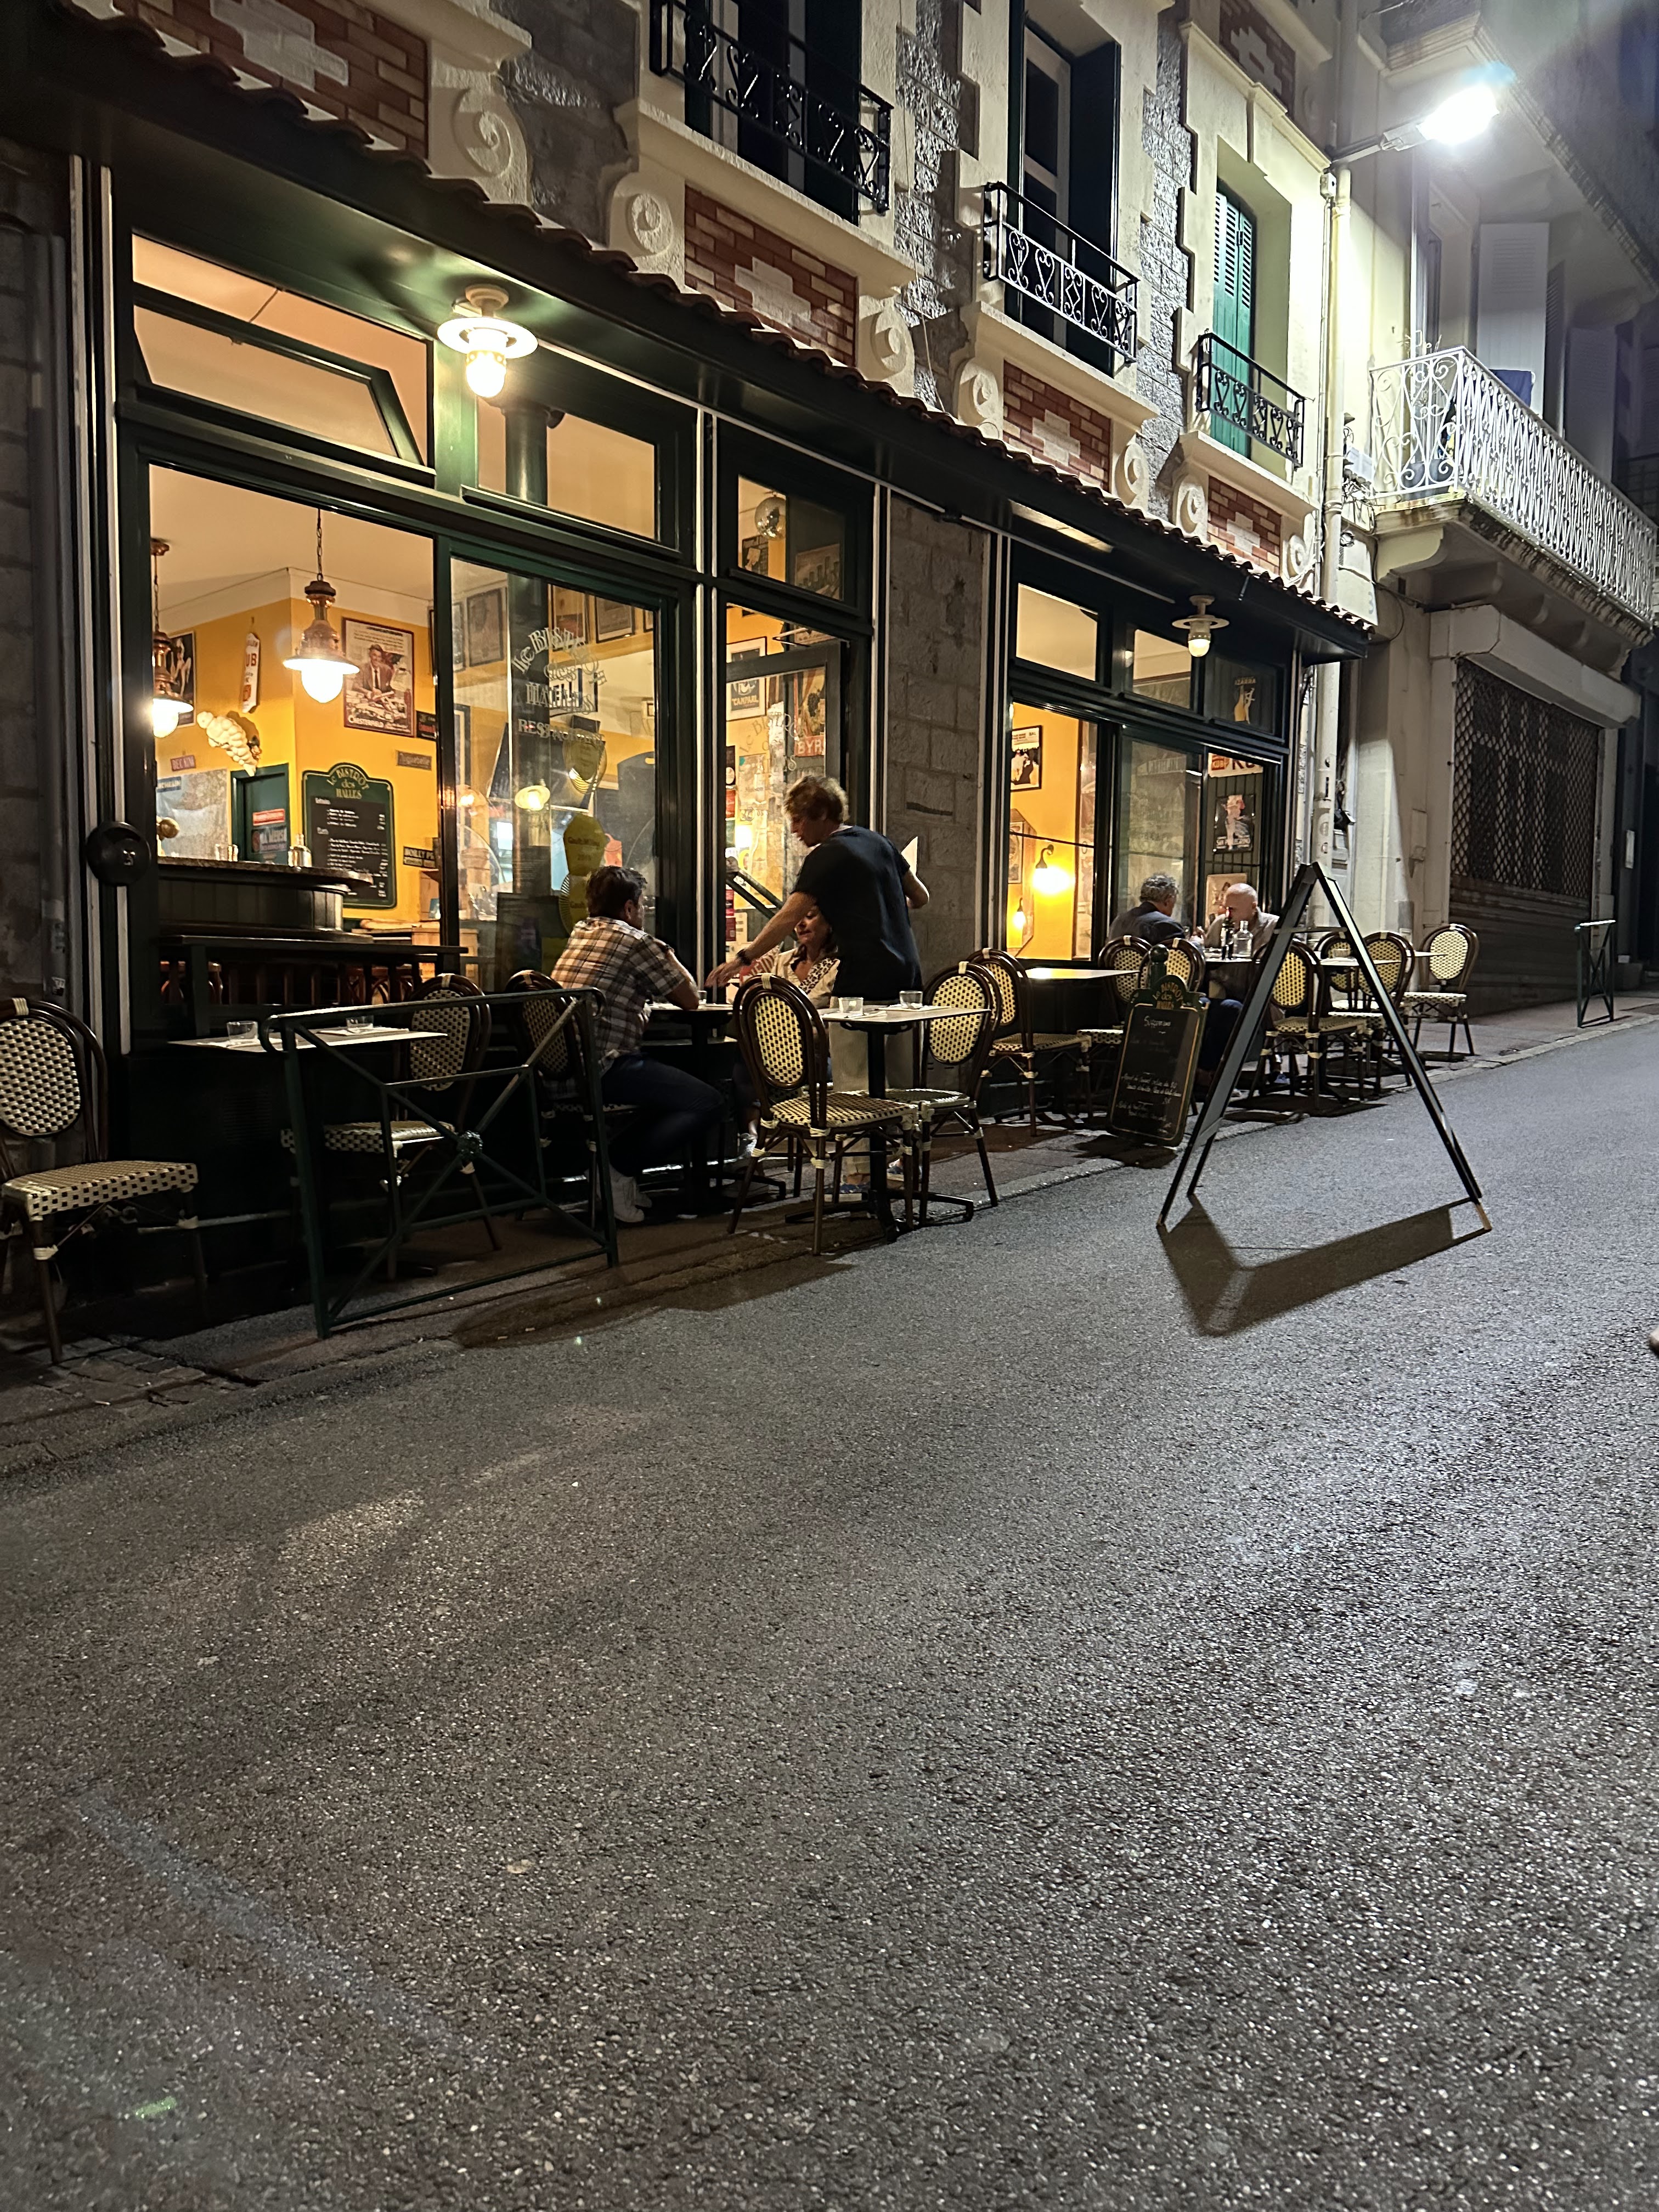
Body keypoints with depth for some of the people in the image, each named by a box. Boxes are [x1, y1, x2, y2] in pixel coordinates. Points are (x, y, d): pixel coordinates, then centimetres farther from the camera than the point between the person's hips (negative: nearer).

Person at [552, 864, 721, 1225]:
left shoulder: (578, 935, 19)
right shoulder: (635, 942, -5)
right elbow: (690, 999, 3)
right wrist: (667, 957, 21)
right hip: (601, 1067, -9)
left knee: (674, 1083, 25)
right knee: (707, 1103, -11)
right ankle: (618, 1165, -8)